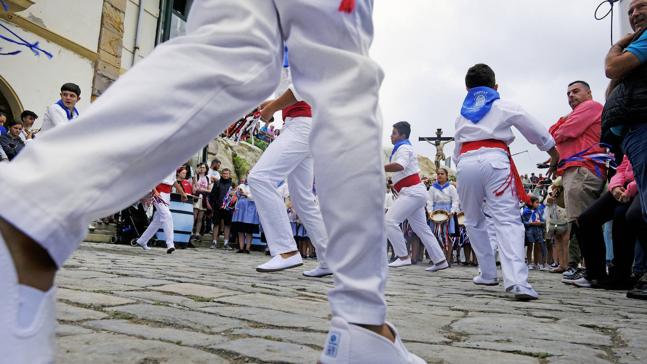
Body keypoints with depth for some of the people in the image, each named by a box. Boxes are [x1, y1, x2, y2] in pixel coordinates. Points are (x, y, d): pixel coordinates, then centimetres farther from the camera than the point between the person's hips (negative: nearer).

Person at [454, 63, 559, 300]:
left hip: (465, 163, 3)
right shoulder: (504, 106, 18)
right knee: (507, 221, -12)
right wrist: (555, 155, 33)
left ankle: (488, 273, 21)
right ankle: (516, 280, -29)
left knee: (474, 221, 19)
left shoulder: (461, 115, 28)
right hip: (494, 159, -3)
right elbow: (537, 132, 20)